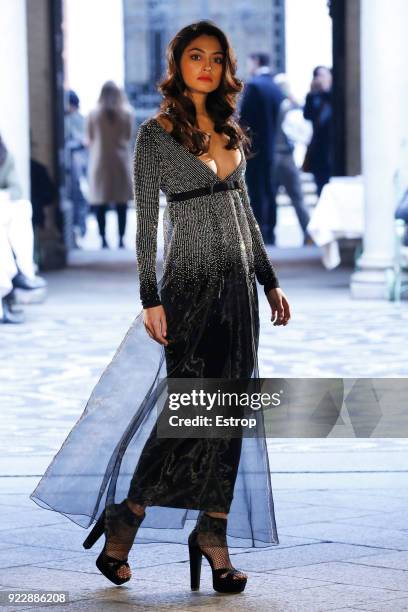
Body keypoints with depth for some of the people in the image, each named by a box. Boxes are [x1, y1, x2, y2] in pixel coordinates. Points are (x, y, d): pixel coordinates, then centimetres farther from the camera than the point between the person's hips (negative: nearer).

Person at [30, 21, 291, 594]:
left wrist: (269, 281, 15)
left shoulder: (230, 129, 12)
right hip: (190, 285, -6)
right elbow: (146, 222, -8)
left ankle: (214, 530, 7)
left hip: (238, 283, 6)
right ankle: (126, 517, 4)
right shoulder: (156, 133, -6)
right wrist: (150, 299, -14)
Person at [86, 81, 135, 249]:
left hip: (100, 162, 0)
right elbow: (129, 136, 7)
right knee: (121, 205, 5)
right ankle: (121, 239, 5)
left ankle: (103, 240, 3)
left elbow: (89, 139, 2)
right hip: (121, 161, 0)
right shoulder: (126, 113, -5)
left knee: (100, 205, 5)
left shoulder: (93, 114, -6)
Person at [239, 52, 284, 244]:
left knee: (257, 193, -6)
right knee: (270, 191, 10)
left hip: (255, 149, -7)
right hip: (273, 149, 7)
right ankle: (270, 234, 12)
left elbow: (244, 118, -14)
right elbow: (279, 118, 12)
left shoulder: (253, 85, -10)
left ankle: (259, 235, -8)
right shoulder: (277, 87, 10)